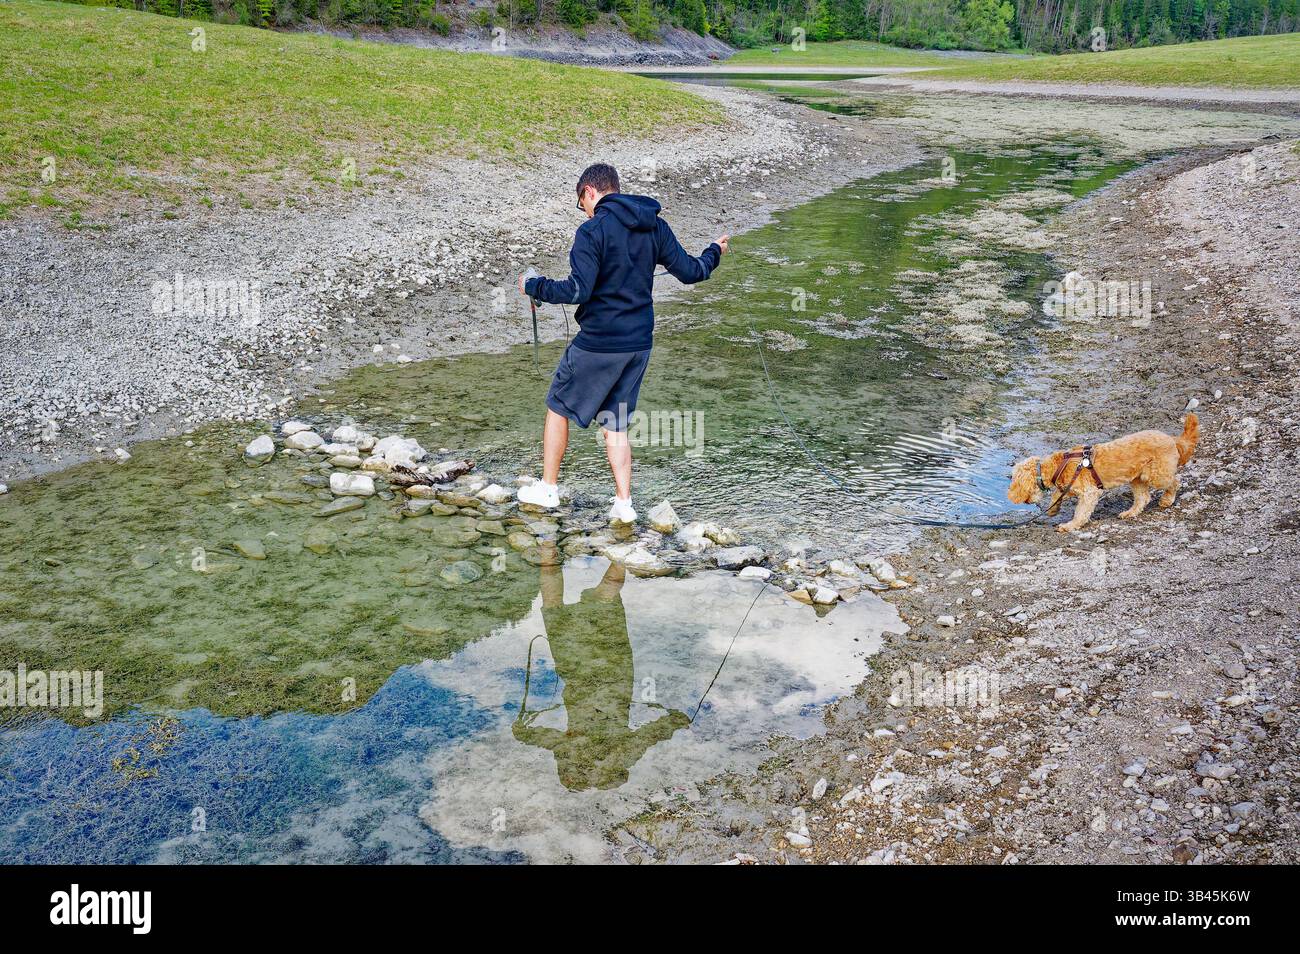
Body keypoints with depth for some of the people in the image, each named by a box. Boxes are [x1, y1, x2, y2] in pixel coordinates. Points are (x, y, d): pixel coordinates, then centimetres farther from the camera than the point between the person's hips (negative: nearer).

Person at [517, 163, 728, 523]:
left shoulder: (593, 230, -15)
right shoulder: (655, 226, 4)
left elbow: (578, 291, -23)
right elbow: (688, 271, 8)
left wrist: (533, 286, -8)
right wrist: (714, 253, 28)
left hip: (597, 344, -6)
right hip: (639, 344, 6)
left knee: (559, 407, 15)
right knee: (615, 424, 16)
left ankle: (547, 488, 23)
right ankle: (623, 503, 12)